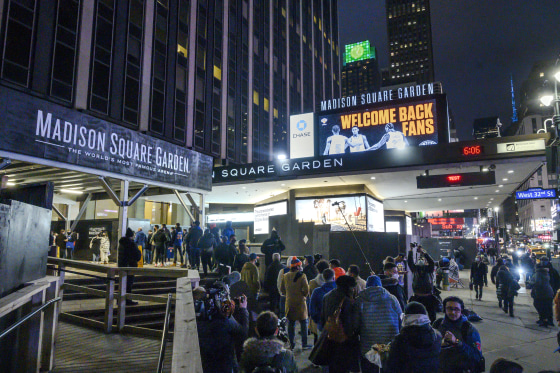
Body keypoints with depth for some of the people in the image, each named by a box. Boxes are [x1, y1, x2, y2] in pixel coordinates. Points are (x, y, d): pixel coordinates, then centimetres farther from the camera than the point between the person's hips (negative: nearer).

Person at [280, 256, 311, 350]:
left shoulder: (285, 276, 2)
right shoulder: (302, 276, -13)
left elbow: (282, 290, 10)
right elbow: (306, 290, -16)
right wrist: (304, 295, 3)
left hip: (289, 303, 4)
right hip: (300, 303, -4)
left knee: (291, 324, 12)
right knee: (304, 323, 8)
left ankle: (291, 344, 16)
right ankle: (304, 344, 11)